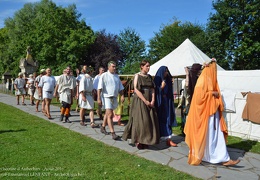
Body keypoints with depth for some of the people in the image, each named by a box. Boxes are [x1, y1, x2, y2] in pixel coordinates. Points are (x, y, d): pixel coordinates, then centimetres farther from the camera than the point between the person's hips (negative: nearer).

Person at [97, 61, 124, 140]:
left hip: (114, 97, 6)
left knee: (107, 114, 17)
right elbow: (99, 88, -8)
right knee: (110, 115, -11)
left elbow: (120, 87, 17)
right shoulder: (104, 75, -4)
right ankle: (113, 133, -12)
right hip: (107, 97, -6)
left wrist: (122, 95, 4)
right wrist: (99, 98, -14)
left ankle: (103, 127, 34)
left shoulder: (116, 76, 13)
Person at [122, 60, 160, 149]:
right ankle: (138, 141, 5)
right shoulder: (137, 76, -3)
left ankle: (145, 141, 12)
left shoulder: (149, 77, 13)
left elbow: (152, 89, 8)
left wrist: (153, 100, -8)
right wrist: (145, 101, -15)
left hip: (149, 102, 6)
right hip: (139, 101, -5)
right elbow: (136, 90, -11)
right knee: (140, 120, -7)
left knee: (150, 121, 3)